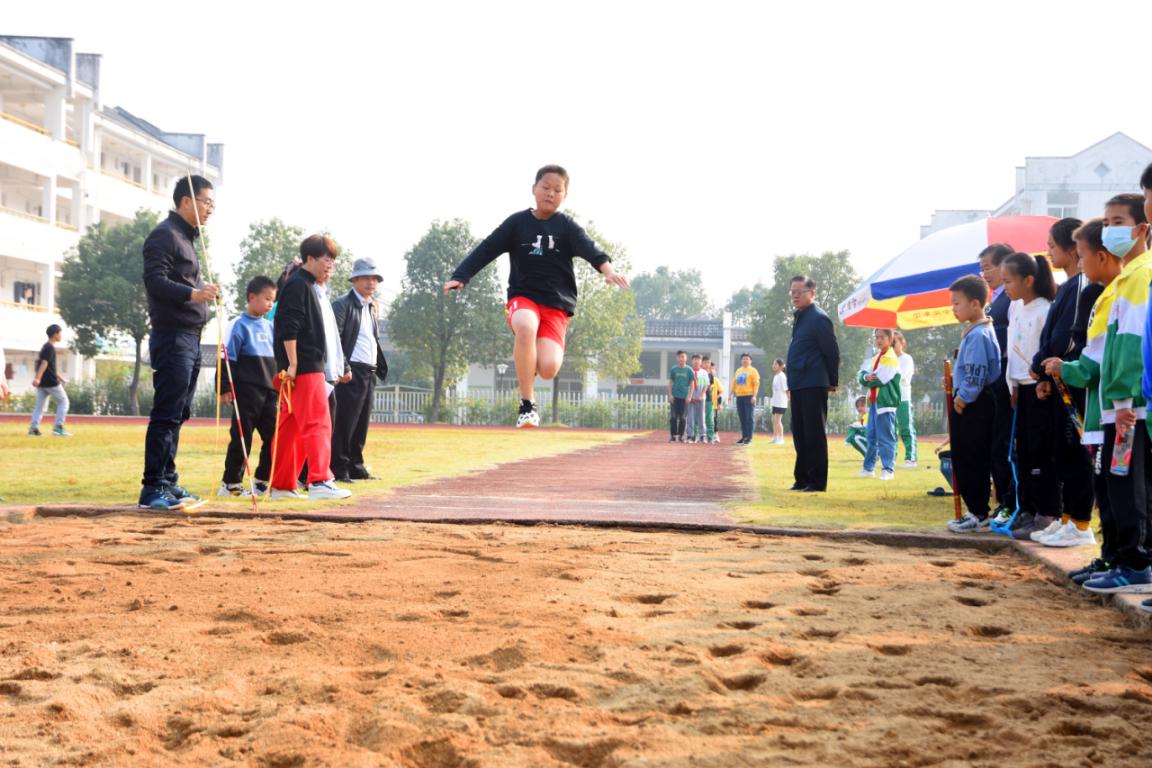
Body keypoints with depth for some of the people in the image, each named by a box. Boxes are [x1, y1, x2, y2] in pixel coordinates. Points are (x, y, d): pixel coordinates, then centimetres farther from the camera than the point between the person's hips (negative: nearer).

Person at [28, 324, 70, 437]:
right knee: (63, 402, 2)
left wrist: (60, 378, 31)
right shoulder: (50, 348, -12)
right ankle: (58, 427, -4)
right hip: (51, 382, -9)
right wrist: (37, 378, -33)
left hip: (42, 382, 9)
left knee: (39, 405, 9)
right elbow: (44, 363, -24)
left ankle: (33, 428, 0)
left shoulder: (45, 347, 17)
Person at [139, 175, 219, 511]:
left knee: (178, 414, 12)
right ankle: (153, 488, -10)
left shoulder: (186, 237, 22)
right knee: (167, 414, -11)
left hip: (189, 338, 10)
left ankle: (167, 482, 17)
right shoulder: (165, 234, -8)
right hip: (172, 336, -10)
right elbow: (154, 280, -20)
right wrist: (192, 294, -30)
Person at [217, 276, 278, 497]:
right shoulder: (240, 325, -5)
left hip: (269, 391, 7)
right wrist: (225, 388, -13)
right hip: (246, 391, -7)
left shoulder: (270, 327, 14)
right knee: (241, 438, -3)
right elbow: (228, 358, -9)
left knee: (273, 436, 5)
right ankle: (231, 483, 5)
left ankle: (262, 481, 15)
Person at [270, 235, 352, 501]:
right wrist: (292, 364, -21)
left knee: (292, 427, 10)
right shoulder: (298, 285, -8)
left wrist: (335, 368, 23)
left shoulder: (316, 289, 22)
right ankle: (319, 482, -16)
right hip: (302, 368, -10)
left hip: (314, 367, 10)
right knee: (318, 423, -13)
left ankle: (282, 485, 14)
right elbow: (288, 328, -16)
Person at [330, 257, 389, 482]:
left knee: (361, 424, 10)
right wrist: (343, 368, -19)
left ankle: (356, 467, 16)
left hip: (370, 373, 8)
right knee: (344, 422, -6)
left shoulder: (373, 308, 21)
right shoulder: (343, 304, -4)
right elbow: (334, 338, -13)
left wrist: (380, 368, 16)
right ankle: (338, 469, -3)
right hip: (352, 372, -8)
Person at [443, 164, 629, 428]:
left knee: (548, 368, -22)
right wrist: (460, 277, -9)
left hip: (557, 304, 0)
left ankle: (525, 357, 19)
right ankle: (527, 404, -25)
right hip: (523, 296, 0)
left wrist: (607, 269, -35)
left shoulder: (567, 226, 3)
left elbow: (588, 248, -15)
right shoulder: (517, 222, 5)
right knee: (525, 327, -38)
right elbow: (487, 249, 2)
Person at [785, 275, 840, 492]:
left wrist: (833, 382, -5)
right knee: (800, 434, 12)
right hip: (798, 385, 9)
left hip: (813, 386, -9)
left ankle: (818, 480, -1)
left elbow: (832, 352, -11)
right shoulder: (800, 317, 17)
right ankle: (802, 479, 19)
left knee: (814, 434, -5)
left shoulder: (818, 318, -11)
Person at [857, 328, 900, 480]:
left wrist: (868, 380, 2)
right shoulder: (875, 358, 17)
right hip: (873, 401, 9)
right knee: (871, 436, 13)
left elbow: (879, 380, -18)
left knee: (886, 438, -7)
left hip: (886, 403, -9)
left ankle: (888, 469, -4)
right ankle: (868, 468, 20)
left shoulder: (892, 359, -10)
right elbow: (861, 375, 9)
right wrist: (866, 377, -13)